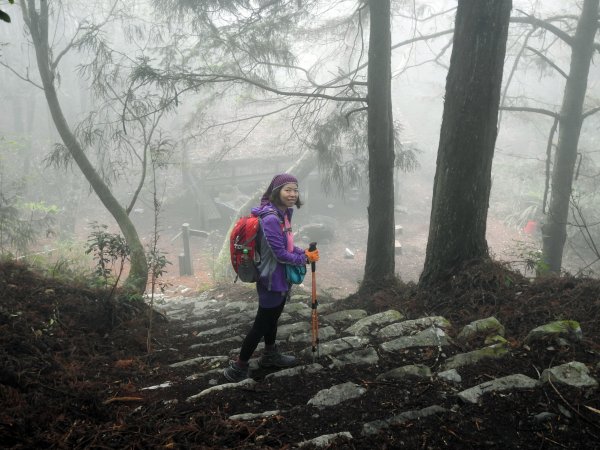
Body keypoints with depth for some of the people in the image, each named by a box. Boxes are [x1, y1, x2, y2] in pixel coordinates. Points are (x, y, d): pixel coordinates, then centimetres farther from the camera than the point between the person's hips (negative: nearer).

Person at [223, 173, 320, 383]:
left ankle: (270, 355, 45)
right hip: (272, 281, -9)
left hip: (280, 279, 9)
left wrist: (304, 253, -3)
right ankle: (239, 367, 17)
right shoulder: (271, 219, -26)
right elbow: (280, 254, -25)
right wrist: (304, 260, -11)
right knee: (261, 324, 3)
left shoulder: (283, 214, 3)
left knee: (272, 318, 25)